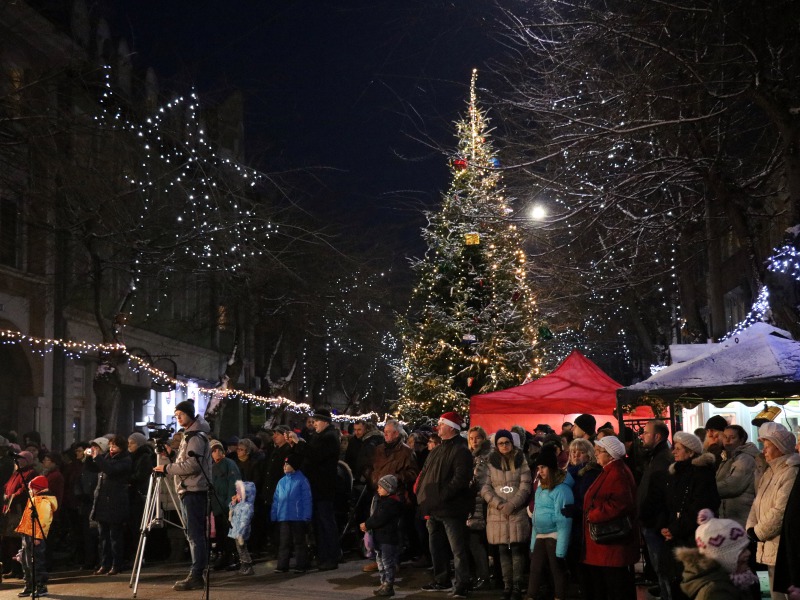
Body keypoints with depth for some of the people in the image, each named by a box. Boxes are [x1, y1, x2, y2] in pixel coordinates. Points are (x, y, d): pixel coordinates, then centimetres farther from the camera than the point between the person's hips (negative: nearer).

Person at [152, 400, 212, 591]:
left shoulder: (196, 436, -12)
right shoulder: (188, 435, 20)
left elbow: (192, 465, -21)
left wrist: (167, 468, -14)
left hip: (194, 490, -10)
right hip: (188, 489, 10)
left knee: (195, 534, -11)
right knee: (194, 534, 11)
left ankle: (196, 576, -12)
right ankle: (197, 573, 14)